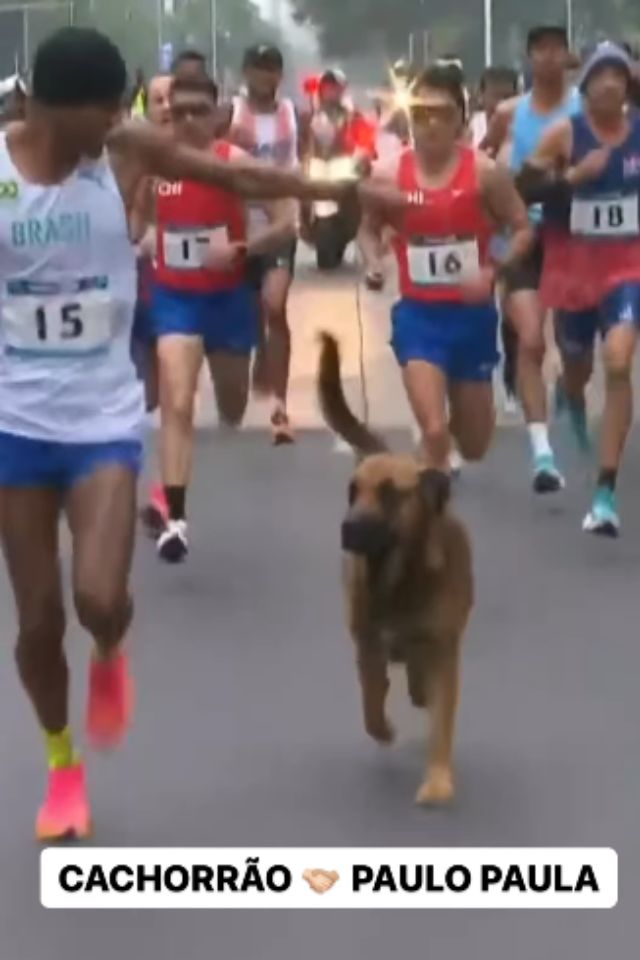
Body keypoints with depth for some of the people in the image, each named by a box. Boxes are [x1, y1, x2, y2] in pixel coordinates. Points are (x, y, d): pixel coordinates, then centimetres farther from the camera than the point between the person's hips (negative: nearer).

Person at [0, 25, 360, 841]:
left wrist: (341, 191, 14)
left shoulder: (129, 152, -4)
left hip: (103, 416, 0)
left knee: (99, 597, -16)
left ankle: (109, 661, 23)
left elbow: (238, 177, 8)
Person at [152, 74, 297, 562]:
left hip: (228, 297, 0)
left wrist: (240, 249, -26)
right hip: (175, 298, 0)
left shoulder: (237, 162, -11)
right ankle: (176, 517, -22)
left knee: (232, 411, 17)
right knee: (177, 405, -18)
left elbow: (287, 224, -13)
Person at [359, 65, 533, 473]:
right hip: (418, 314, -1)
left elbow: (524, 229, -3)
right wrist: (374, 262, -8)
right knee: (434, 432, -17)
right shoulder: (390, 177, -4)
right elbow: (372, 229, 13)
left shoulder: (484, 172, -8)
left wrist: (492, 272, -19)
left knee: (474, 447, 15)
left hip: (472, 314, 1)